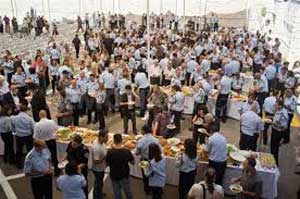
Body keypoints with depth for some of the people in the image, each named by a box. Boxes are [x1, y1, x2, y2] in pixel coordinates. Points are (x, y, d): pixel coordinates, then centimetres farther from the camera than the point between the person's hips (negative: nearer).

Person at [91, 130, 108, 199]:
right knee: (99, 183, 13)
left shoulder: (99, 141, -9)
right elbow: (96, 161, -32)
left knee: (98, 182, 30)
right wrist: (105, 157, -27)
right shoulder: (97, 148, -38)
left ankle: (98, 193, 52)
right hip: (98, 169, -9)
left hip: (100, 168, 9)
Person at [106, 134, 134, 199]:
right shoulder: (127, 151, -19)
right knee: (128, 193, 21)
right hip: (125, 176, 0)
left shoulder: (110, 152, -20)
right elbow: (132, 162, -7)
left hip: (114, 176, 0)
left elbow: (107, 164, -6)